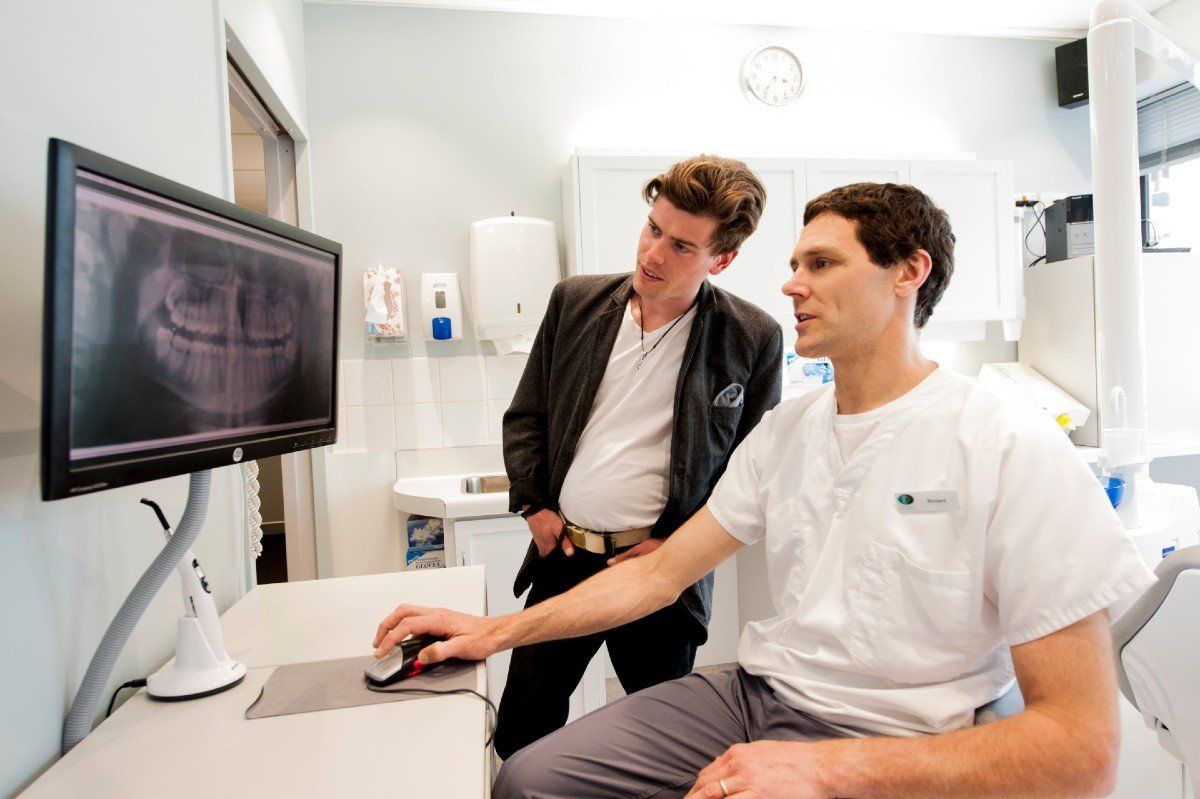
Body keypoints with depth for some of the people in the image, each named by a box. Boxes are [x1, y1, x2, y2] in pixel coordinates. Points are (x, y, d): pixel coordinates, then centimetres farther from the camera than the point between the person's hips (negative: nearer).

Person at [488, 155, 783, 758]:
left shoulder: (753, 338, -7)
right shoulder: (575, 301, 2)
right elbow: (525, 416, 10)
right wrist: (533, 504, 0)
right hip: (562, 555, 3)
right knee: (520, 729, 17)